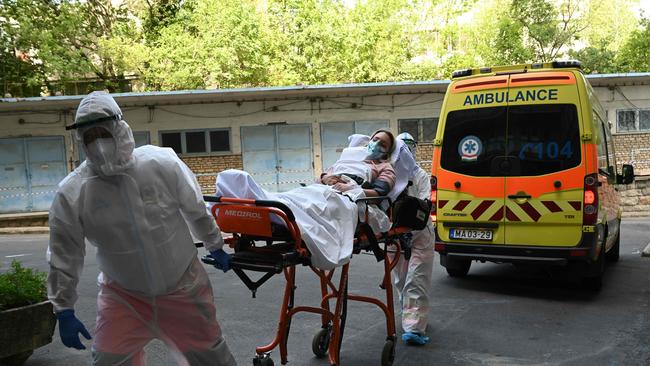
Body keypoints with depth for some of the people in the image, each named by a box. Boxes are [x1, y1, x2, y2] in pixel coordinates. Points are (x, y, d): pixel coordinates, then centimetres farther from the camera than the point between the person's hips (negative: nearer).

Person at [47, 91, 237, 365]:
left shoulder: (163, 163, -17)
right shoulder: (70, 194, -15)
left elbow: (196, 211, -1)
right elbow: (64, 257, -5)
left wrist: (215, 247, 12)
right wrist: (64, 311, -3)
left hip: (184, 287, 0)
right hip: (122, 296, 0)